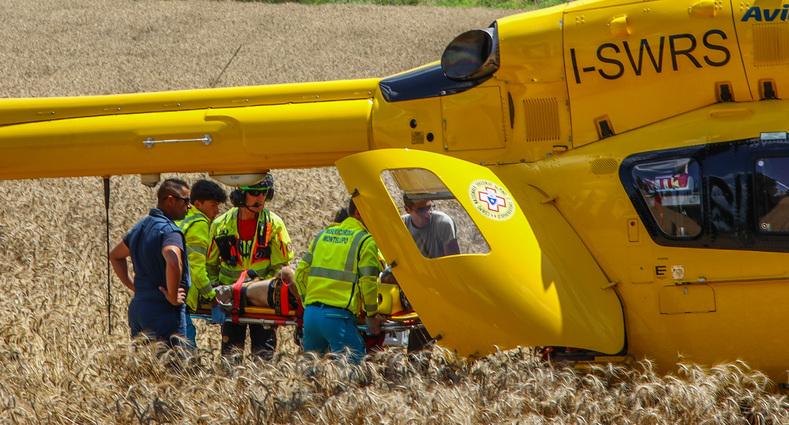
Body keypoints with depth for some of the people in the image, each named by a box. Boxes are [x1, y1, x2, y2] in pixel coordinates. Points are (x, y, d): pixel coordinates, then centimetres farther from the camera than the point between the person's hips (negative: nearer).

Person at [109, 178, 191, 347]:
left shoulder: (141, 227, 14)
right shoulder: (169, 230, -15)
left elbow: (115, 255, 29)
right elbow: (173, 262, -36)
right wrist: (172, 297, -21)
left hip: (137, 308, 9)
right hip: (165, 313, -9)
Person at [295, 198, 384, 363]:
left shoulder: (323, 235, 18)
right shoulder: (365, 241, -1)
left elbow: (301, 273, 19)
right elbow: (368, 282, -7)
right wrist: (372, 315, 4)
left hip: (310, 312, 7)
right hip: (338, 316, -7)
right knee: (355, 361, -10)